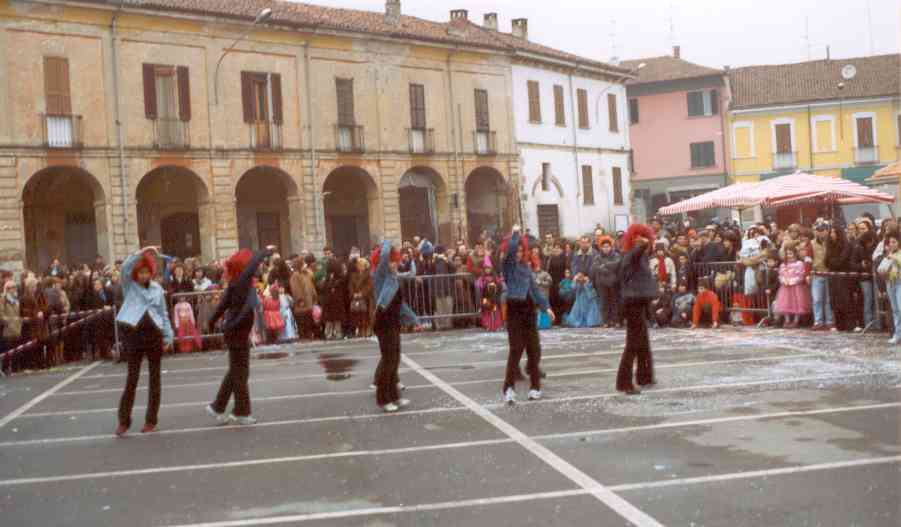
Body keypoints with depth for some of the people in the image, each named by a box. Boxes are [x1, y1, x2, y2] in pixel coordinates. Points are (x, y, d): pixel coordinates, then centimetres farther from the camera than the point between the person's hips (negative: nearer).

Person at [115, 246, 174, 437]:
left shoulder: (157, 288, 10)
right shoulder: (129, 285, 4)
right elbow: (125, 267, -16)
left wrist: (168, 335, 9)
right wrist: (142, 252, -21)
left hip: (154, 333, 3)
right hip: (133, 333, -2)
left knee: (154, 377, 5)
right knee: (132, 378, -3)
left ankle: (151, 420, 13)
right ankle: (124, 421, 5)